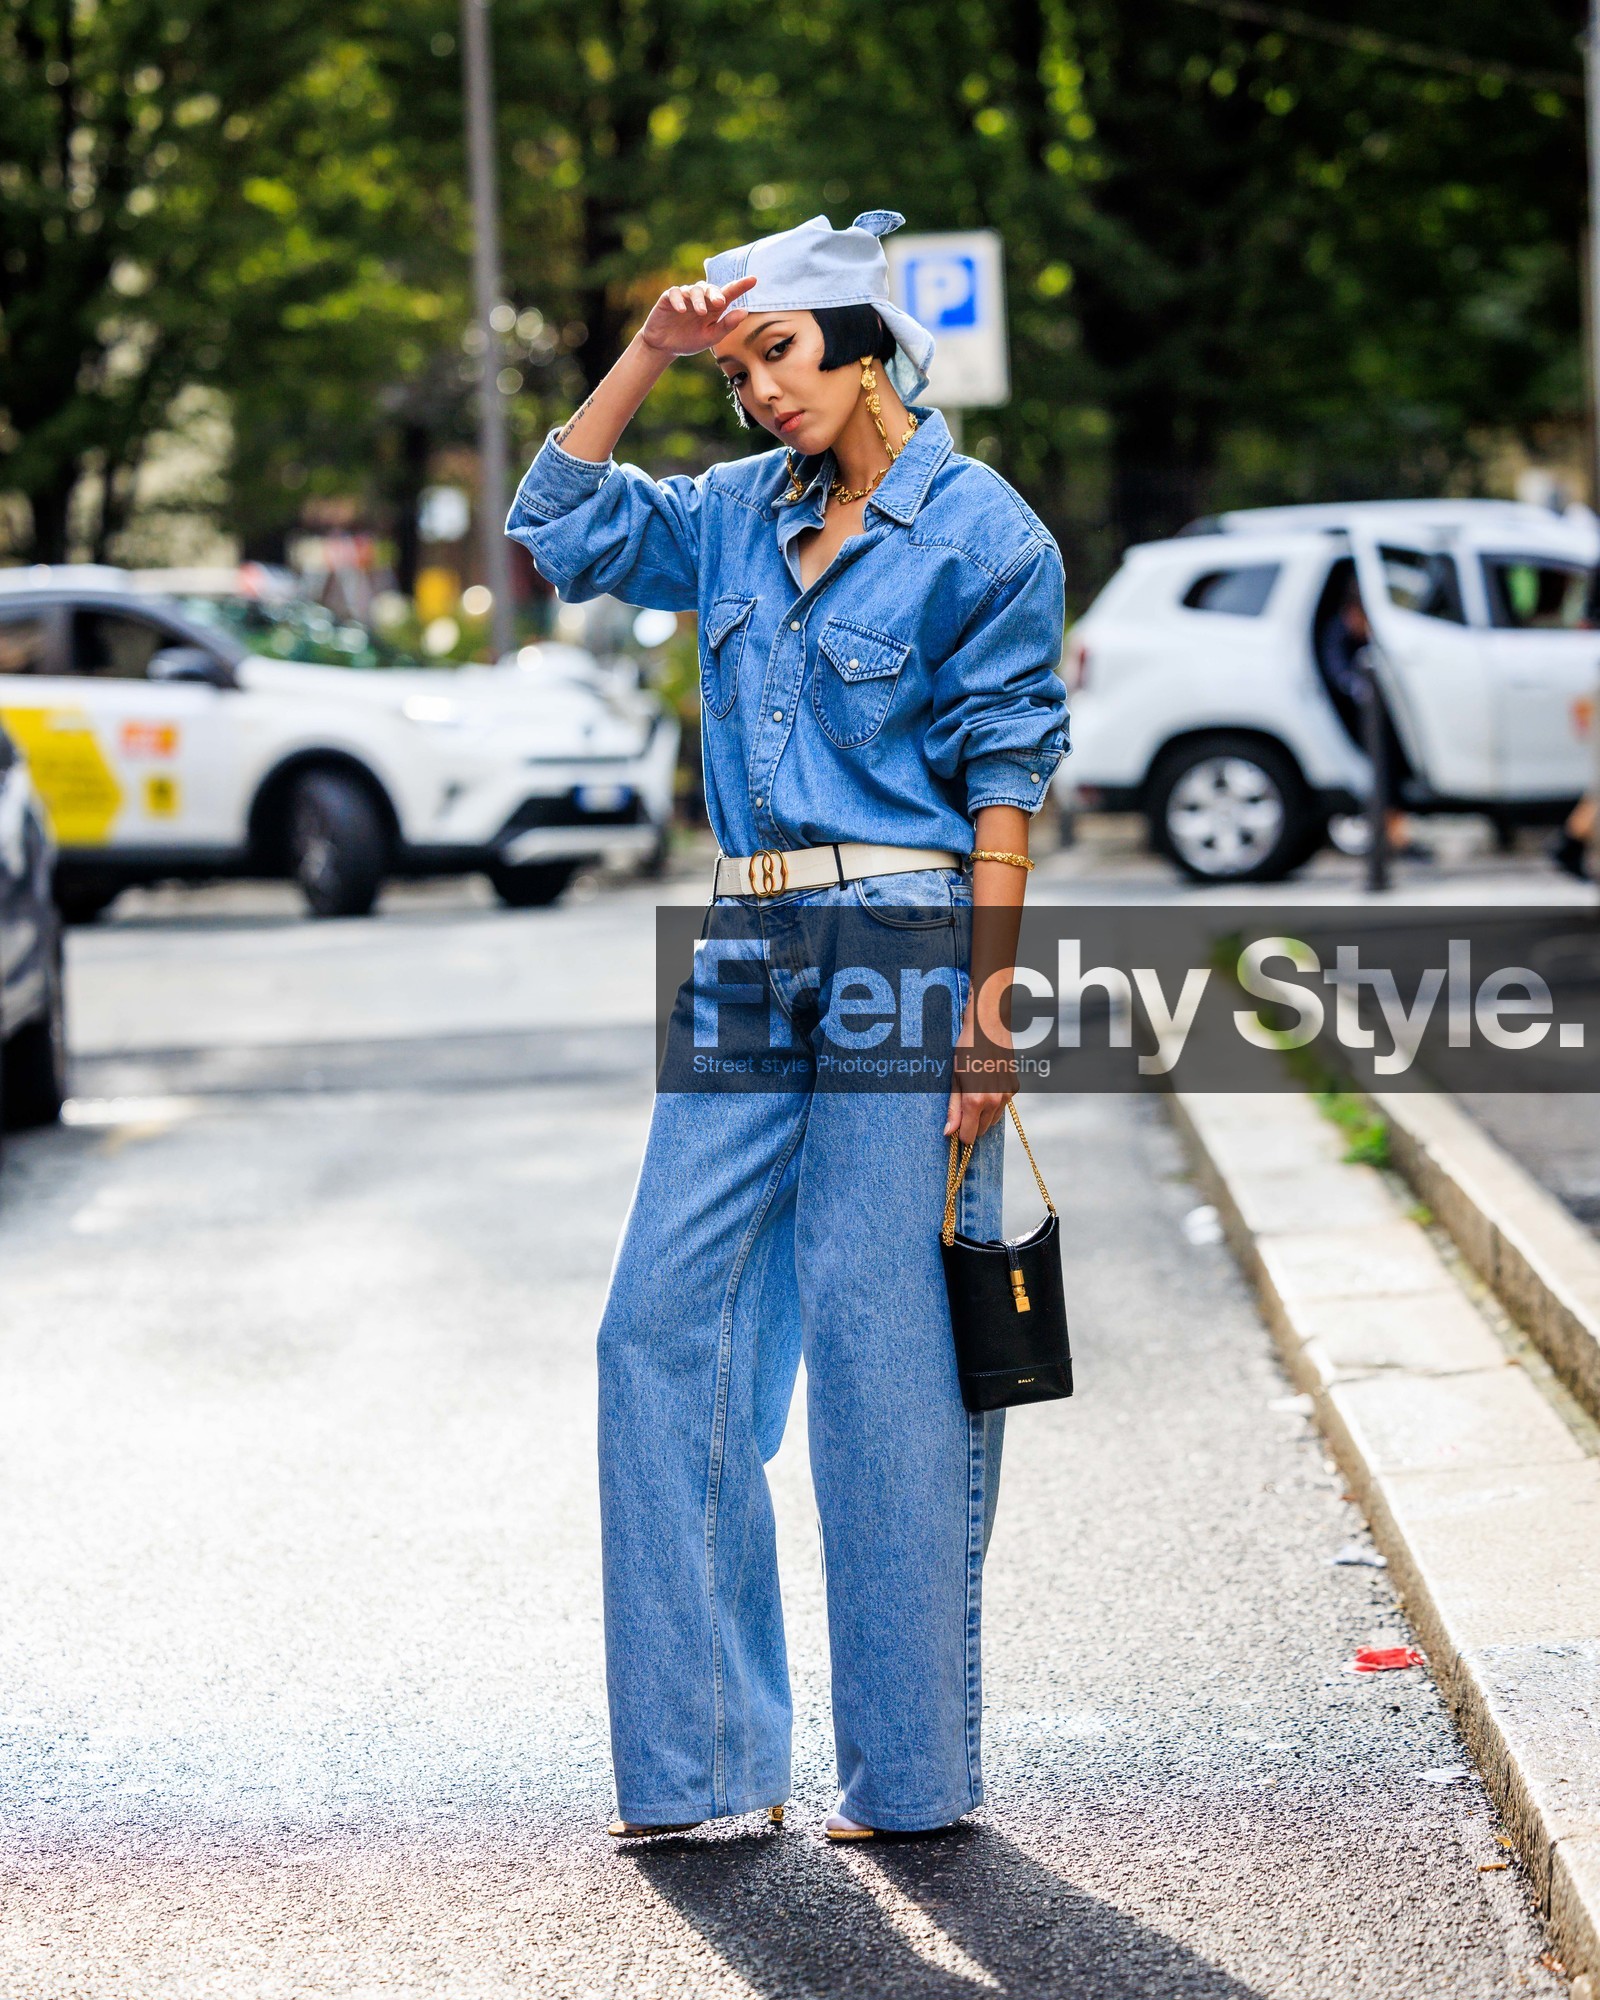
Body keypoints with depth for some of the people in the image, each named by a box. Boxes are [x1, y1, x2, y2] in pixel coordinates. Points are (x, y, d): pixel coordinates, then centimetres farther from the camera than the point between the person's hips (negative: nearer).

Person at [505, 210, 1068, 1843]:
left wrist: (989, 1008, -13)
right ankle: (703, 1758, 10)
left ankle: (911, 1770, 7)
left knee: (887, 1353, -4)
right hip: (751, 964, 7)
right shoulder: (741, 517, 14)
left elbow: (1005, 779, -7)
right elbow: (561, 526, 17)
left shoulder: (979, 531, -4)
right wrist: (645, 357, 7)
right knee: (666, 1324, 2)